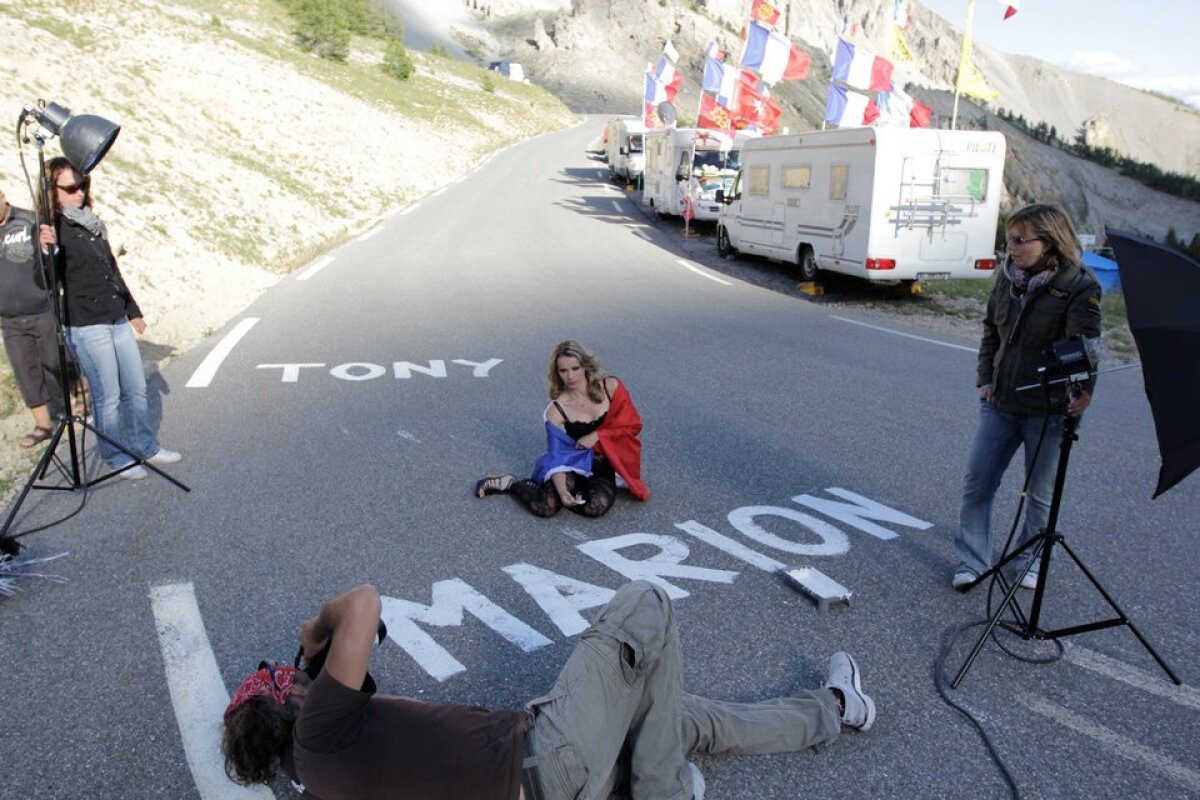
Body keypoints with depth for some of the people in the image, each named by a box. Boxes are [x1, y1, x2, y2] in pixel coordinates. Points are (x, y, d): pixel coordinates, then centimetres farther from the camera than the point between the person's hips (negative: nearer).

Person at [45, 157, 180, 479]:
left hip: (117, 320, 7)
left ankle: (146, 446, 26)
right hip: (85, 327, -7)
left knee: (136, 388, 12)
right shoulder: (51, 228, -9)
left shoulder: (92, 223, 13)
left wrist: (133, 311, 24)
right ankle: (116, 457, 16)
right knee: (108, 396, 1)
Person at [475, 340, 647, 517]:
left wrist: (597, 435, -15)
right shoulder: (557, 410, -10)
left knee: (596, 506, -31)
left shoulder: (610, 387, -8)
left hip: (607, 465, 1)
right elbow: (557, 456, -14)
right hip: (575, 462, -1)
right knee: (545, 507, -28)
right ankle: (511, 484, 4)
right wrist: (561, 491, -31)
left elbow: (632, 424, -3)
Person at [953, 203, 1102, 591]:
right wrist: (985, 378, 4)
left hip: (1048, 410, -5)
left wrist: (1083, 389, -39)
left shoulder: (1079, 287, -13)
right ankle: (972, 562, 17)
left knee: (1040, 494, 11)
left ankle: (1032, 562, 32)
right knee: (977, 483, 5)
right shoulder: (1008, 277, 3)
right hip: (1000, 403, 5)